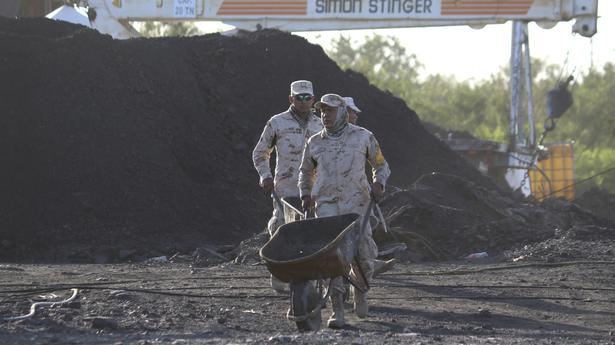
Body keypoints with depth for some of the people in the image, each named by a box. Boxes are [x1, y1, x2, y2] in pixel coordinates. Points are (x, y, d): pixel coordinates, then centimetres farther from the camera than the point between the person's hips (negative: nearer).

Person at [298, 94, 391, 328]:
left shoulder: (363, 137, 5)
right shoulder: (315, 143, 10)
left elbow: (380, 165, 15)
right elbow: (306, 171, 27)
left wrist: (378, 183, -4)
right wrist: (305, 194, 12)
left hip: (357, 204, -1)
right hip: (326, 205, 1)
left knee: (364, 254, -6)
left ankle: (360, 291, 27)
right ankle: (337, 310, -13)